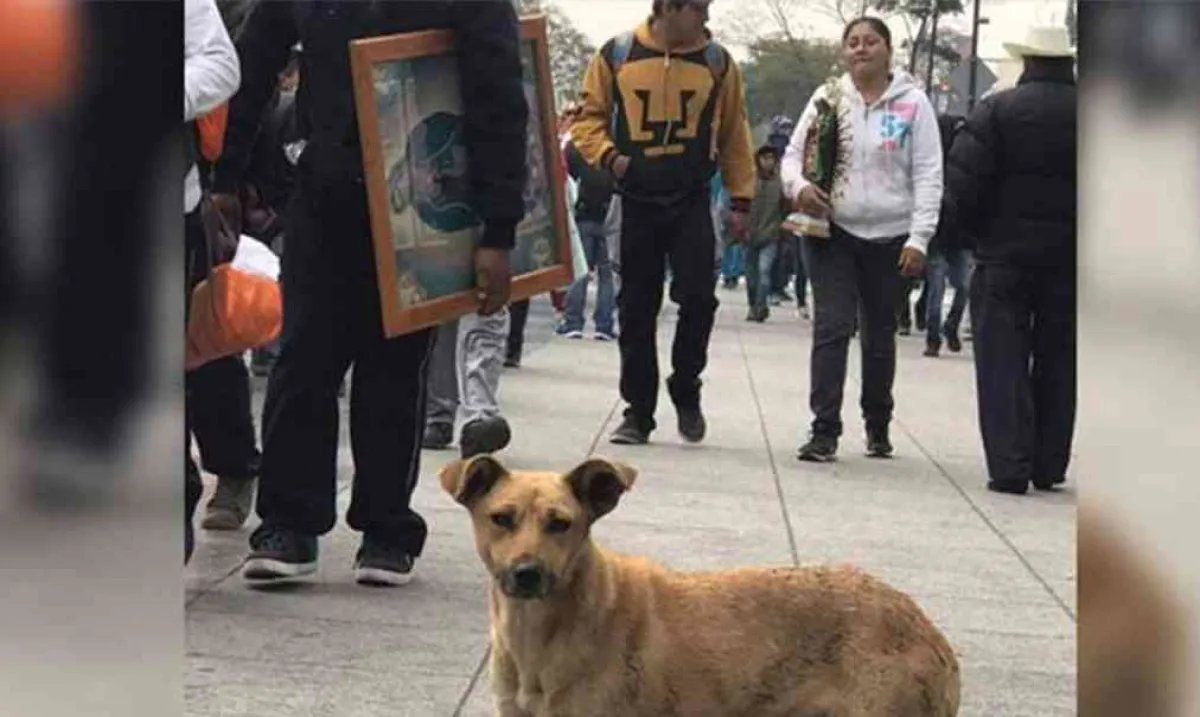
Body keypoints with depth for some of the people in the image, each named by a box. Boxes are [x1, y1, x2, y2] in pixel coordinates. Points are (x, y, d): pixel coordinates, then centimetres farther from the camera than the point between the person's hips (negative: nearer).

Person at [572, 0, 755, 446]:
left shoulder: (717, 62, 2)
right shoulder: (617, 55, -1)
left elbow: (734, 136, 7)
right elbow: (590, 117, 6)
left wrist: (741, 199, 5)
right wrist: (606, 154, -12)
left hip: (692, 201, 0)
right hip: (636, 202, 0)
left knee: (697, 296, -12)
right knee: (637, 310, 5)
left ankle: (685, 390, 12)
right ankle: (638, 412, 15)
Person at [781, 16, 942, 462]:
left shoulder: (912, 103, -1)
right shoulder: (827, 98, 3)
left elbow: (928, 175, -3)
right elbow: (794, 153, 8)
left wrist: (919, 238, -10)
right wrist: (798, 186, -15)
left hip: (890, 237, 0)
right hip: (833, 232, 0)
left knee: (880, 335, 12)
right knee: (831, 328, -9)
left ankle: (878, 427, 28)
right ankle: (825, 431, -9)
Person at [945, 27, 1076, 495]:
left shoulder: (997, 110, -8)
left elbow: (964, 180, -11)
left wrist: (977, 228, 4)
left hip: (1005, 253, -2)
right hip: (1069, 261, 3)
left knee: (1003, 362, 2)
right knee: (1057, 362, 11)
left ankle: (1009, 467, -5)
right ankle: (1049, 467, 15)